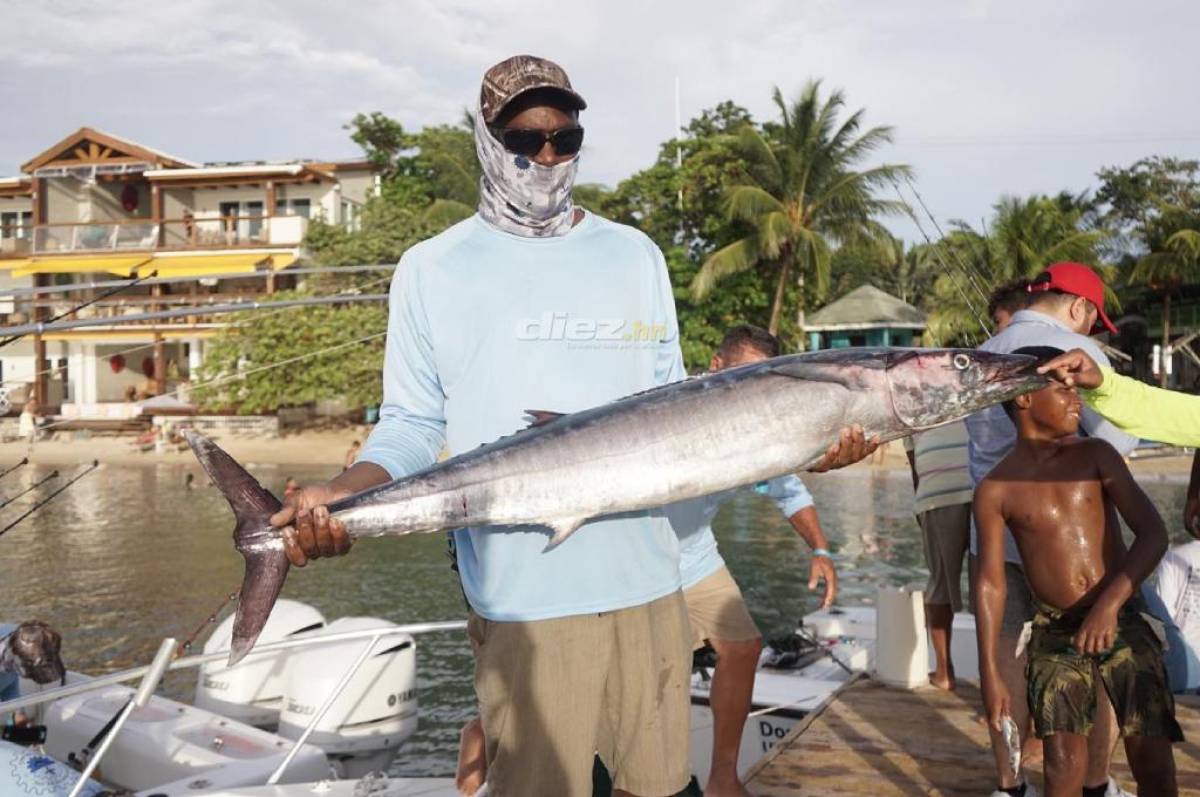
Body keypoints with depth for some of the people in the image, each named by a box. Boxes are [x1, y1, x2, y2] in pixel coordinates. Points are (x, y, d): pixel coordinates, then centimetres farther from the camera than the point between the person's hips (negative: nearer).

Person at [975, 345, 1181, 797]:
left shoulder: (1096, 456, 1)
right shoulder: (995, 489, -2)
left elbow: (1153, 532, -7)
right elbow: (990, 583, 0)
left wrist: (1111, 601, -21)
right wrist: (991, 673, -4)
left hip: (1124, 625, 1)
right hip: (1056, 637, -1)